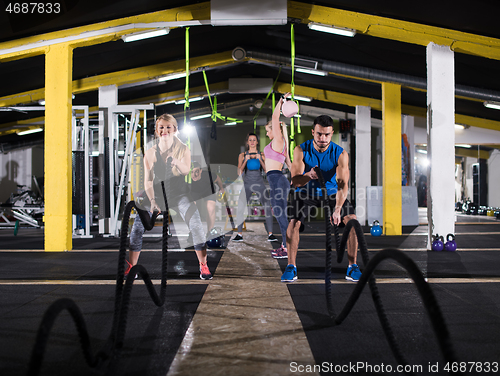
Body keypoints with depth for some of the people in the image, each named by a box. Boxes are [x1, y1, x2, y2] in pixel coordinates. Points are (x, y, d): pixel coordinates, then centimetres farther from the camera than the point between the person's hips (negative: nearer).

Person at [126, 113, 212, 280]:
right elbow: (148, 181, -1)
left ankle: (204, 266, -6)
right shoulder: (150, 153, 1)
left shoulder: (183, 149, -3)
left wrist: (176, 161, -42)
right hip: (157, 194, 2)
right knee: (137, 225, -13)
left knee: (196, 225, -20)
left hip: (179, 194, -1)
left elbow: (186, 171, -20)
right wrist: (152, 201, -16)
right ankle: (131, 268, 3)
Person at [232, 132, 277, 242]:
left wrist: (260, 160, -14)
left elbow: (267, 169, -1)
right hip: (247, 184, 0)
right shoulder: (242, 155, 9)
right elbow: (239, 172, 1)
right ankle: (239, 234, 1)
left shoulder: (262, 155, 9)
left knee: (268, 207, -13)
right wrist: (246, 161, -10)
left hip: (259, 184, 0)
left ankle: (270, 234, -8)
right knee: (240, 209, -10)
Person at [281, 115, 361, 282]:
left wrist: (337, 209, -43)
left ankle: (352, 267, -6)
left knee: (352, 220, -19)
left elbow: (343, 184, -27)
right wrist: (308, 176, -47)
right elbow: (295, 181, -23)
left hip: (331, 193, 1)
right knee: (294, 221, -25)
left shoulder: (341, 154, -18)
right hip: (306, 192, 0)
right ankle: (291, 267, -11)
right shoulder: (301, 150, -17)